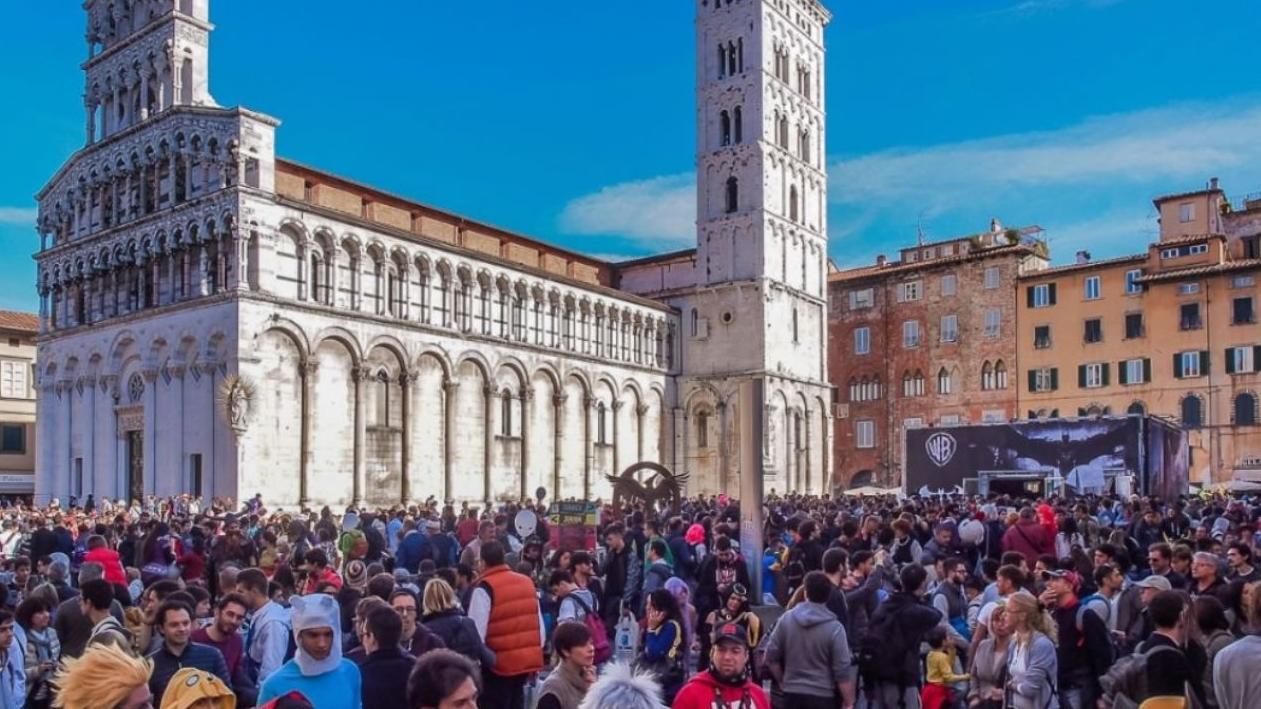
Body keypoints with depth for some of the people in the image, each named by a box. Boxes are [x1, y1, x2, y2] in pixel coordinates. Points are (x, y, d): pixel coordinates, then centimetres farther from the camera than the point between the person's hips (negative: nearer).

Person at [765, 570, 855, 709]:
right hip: (823, 697, -3)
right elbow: (842, 671, -12)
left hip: (792, 694, 3)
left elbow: (771, 657, 2)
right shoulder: (834, 628, -12)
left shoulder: (786, 619, -3)